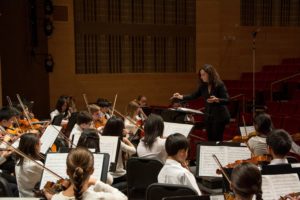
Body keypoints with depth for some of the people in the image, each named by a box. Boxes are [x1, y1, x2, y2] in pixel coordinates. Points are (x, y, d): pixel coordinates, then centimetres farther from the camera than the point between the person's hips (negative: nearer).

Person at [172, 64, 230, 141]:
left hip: (219, 117, -6)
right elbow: (194, 96, 11)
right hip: (208, 116, 6)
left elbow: (227, 100, -19)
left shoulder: (219, 85, -15)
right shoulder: (203, 86, 2)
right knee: (210, 140, 10)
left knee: (217, 140, -5)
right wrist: (181, 97, 0)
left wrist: (216, 100, -36)